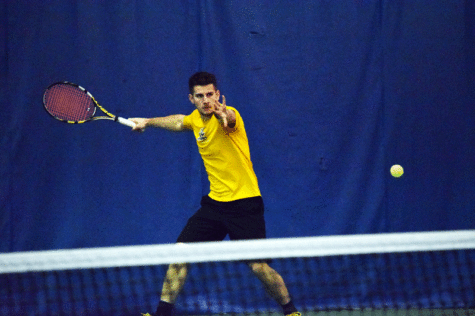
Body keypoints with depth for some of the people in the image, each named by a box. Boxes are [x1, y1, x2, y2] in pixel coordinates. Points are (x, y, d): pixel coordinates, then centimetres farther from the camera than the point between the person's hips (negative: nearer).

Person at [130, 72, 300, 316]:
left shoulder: (229, 115, -17)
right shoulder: (196, 119, 4)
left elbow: (230, 119, -45)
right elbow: (179, 122, 31)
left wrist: (223, 115, -68)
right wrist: (148, 122, 38)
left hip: (244, 203, -6)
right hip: (215, 202, 6)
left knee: (259, 267, -11)